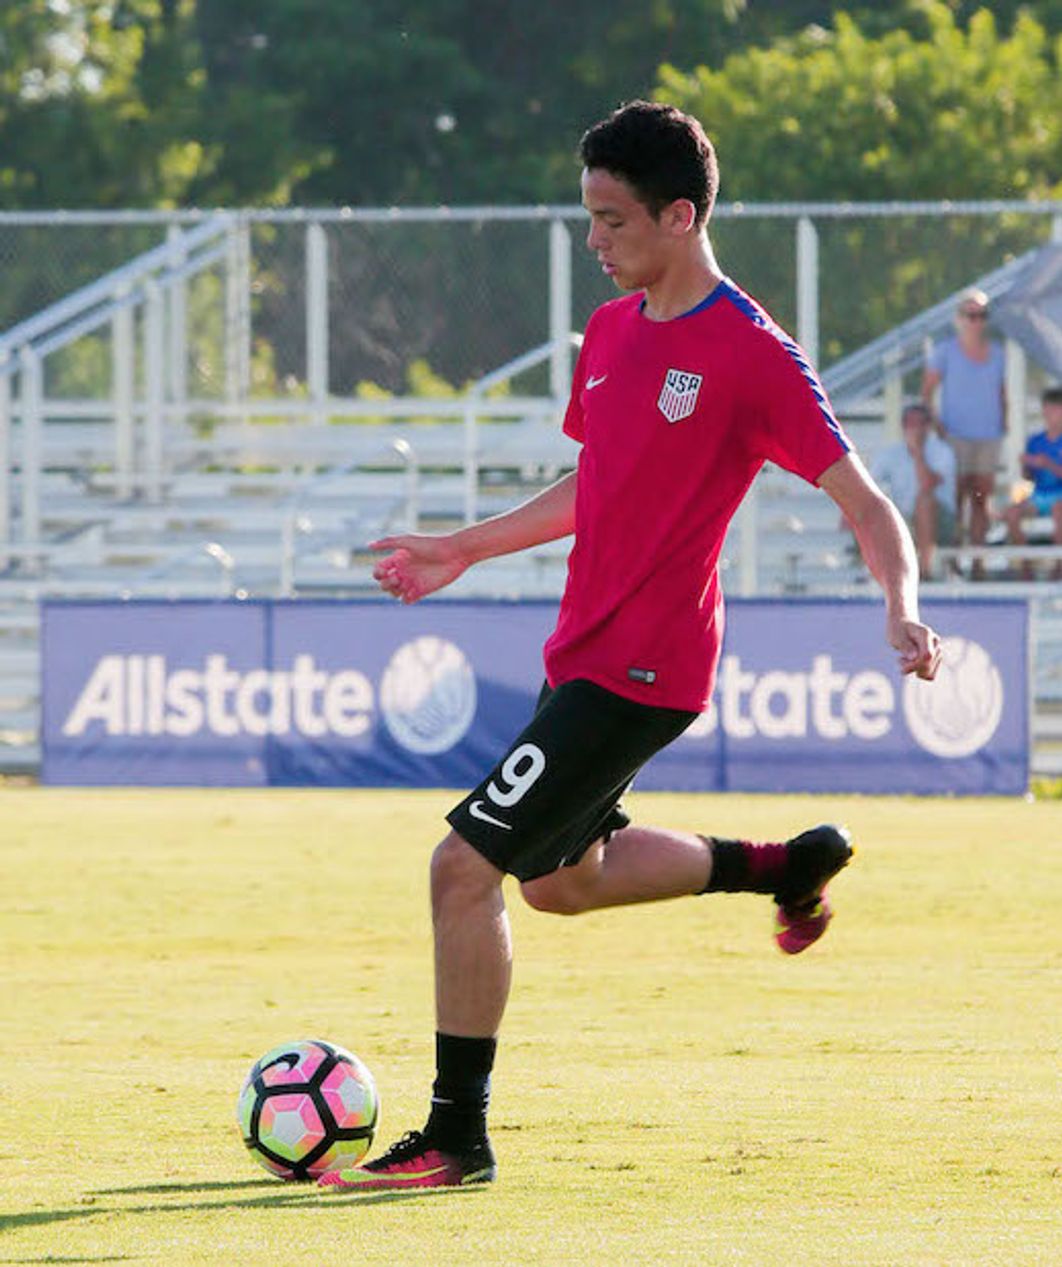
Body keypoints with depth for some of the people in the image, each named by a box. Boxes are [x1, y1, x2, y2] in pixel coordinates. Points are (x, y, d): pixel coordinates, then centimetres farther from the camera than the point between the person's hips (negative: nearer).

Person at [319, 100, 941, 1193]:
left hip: (640, 670, -9)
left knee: (465, 865, -12)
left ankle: (458, 1137, -2)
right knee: (561, 880, 25)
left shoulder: (750, 353, -16)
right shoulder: (613, 329, 9)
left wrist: (902, 613, -33)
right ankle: (786, 865, 40)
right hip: (588, 649, 9)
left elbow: (865, 502, -16)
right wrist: (463, 550, 26)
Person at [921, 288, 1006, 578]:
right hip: (956, 435, -4)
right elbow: (927, 391, 0)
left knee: (982, 497, 2)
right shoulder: (946, 352, 0)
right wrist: (934, 423, -11)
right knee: (957, 495, -8)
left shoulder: (996, 353, 13)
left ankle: (978, 558, 6)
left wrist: (1004, 419, 7)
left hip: (989, 435, 4)